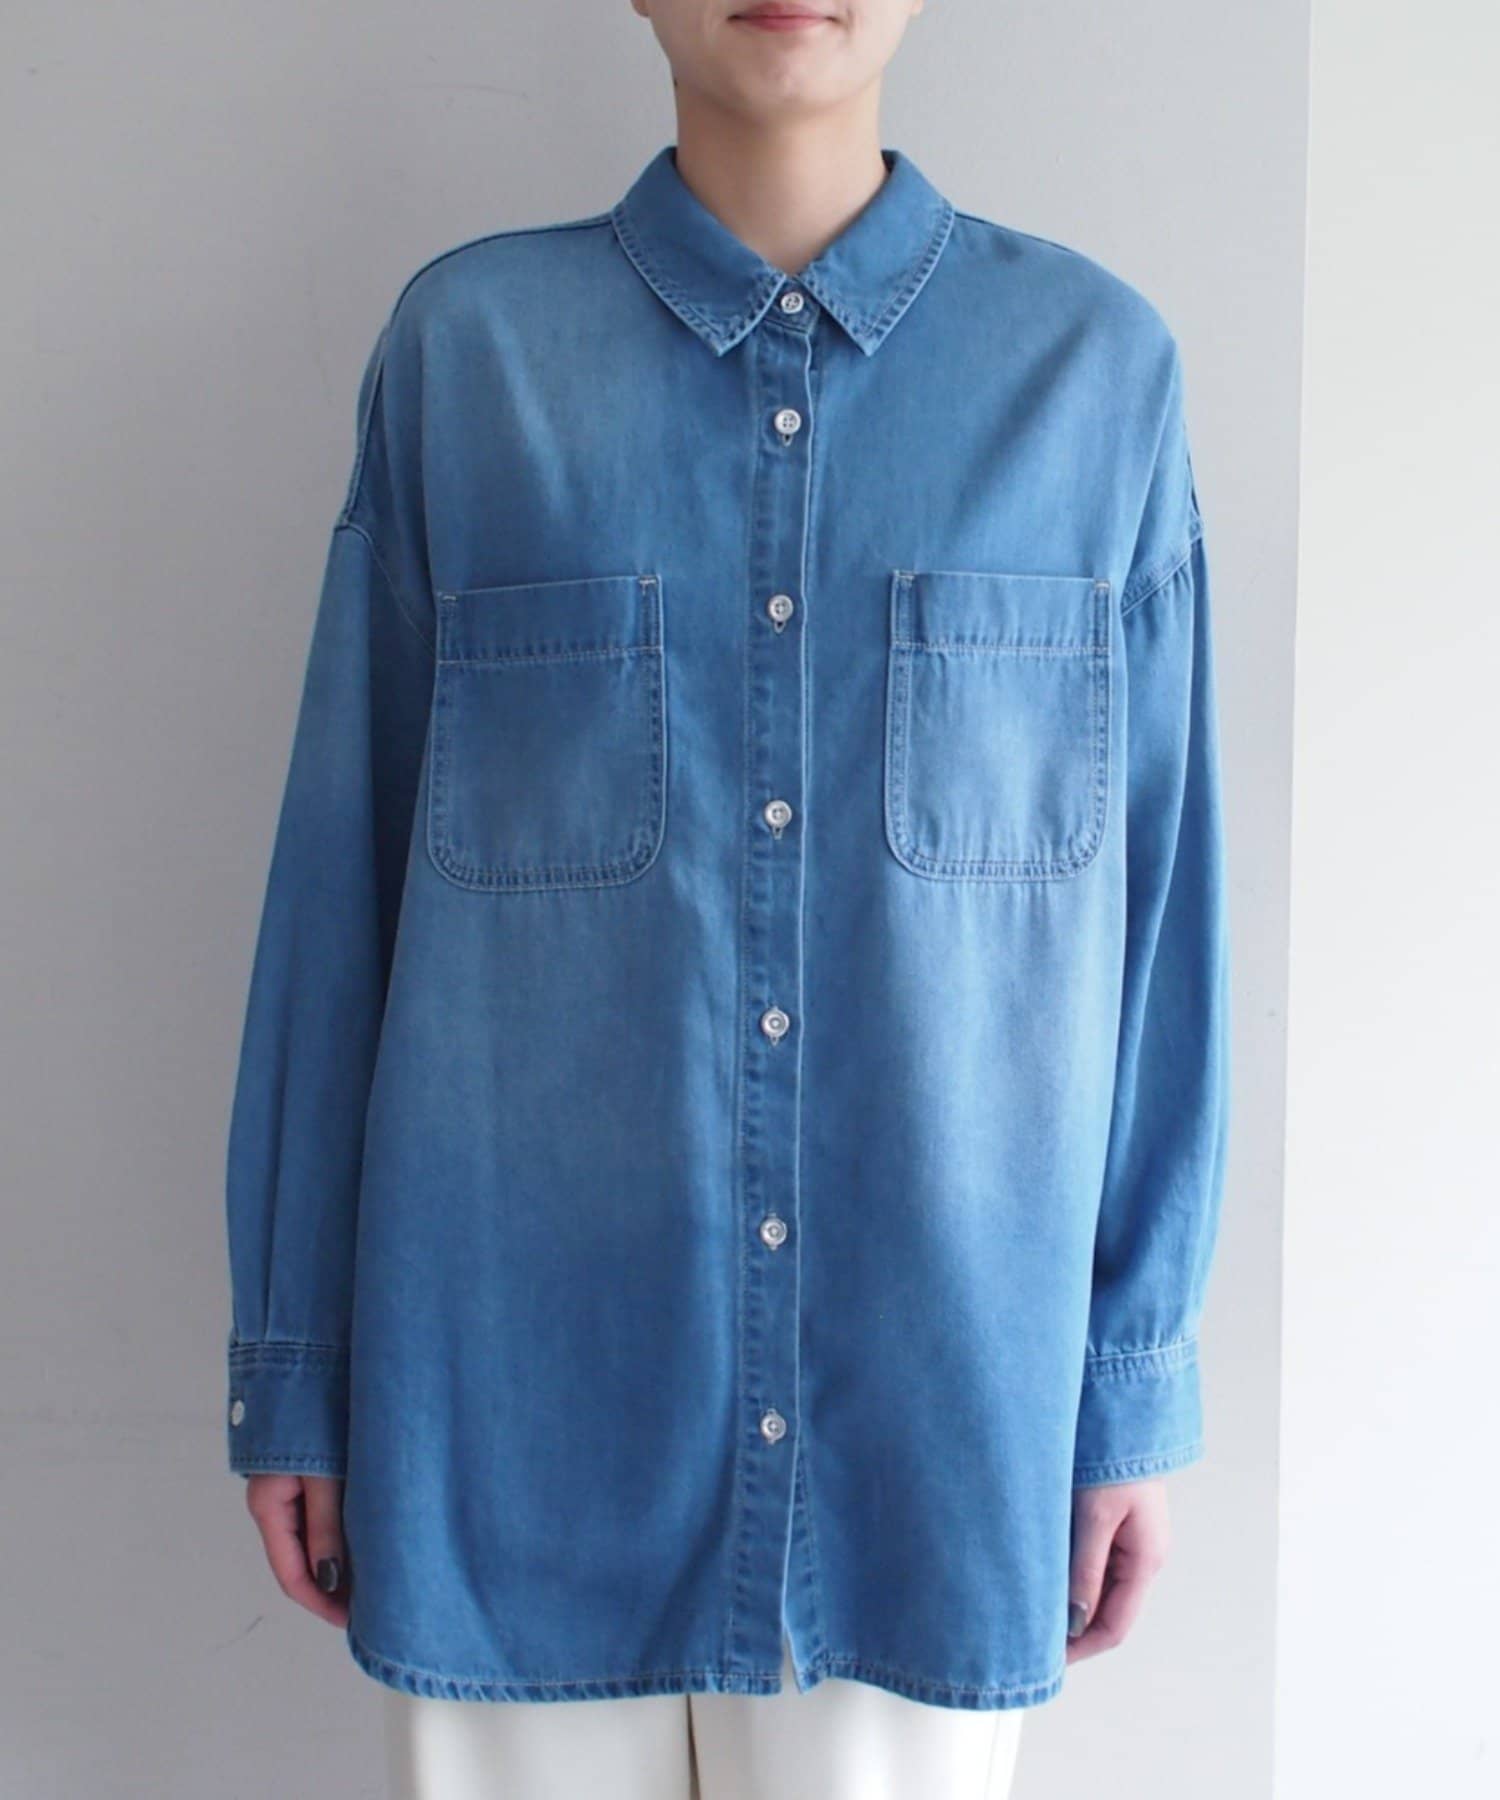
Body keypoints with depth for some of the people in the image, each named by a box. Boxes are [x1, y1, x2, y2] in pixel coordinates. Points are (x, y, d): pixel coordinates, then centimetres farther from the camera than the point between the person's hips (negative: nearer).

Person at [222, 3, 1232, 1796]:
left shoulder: (1098, 365, 1)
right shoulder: (461, 348, 0)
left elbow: (1157, 898, 3)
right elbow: (345, 871, 2)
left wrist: (1138, 1377, 4)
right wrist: (294, 1356, 4)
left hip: (938, 1375, 1)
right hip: (522, 1381, 0)